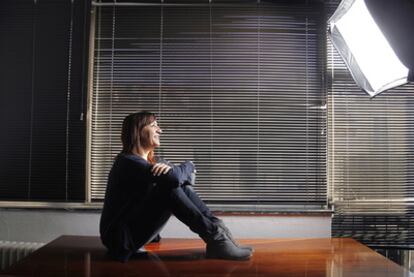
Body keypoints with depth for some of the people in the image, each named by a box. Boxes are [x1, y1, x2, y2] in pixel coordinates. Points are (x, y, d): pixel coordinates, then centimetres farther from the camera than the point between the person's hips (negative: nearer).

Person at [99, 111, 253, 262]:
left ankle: (216, 227, -12)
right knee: (170, 187, -23)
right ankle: (215, 237, -20)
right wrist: (188, 166, -7)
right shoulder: (127, 161, -16)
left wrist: (170, 168, -11)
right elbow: (173, 177, -28)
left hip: (137, 232, 8)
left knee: (182, 186, -4)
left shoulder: (151, 161, 11)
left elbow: (188, 178, 9)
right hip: (121, 237, -8)